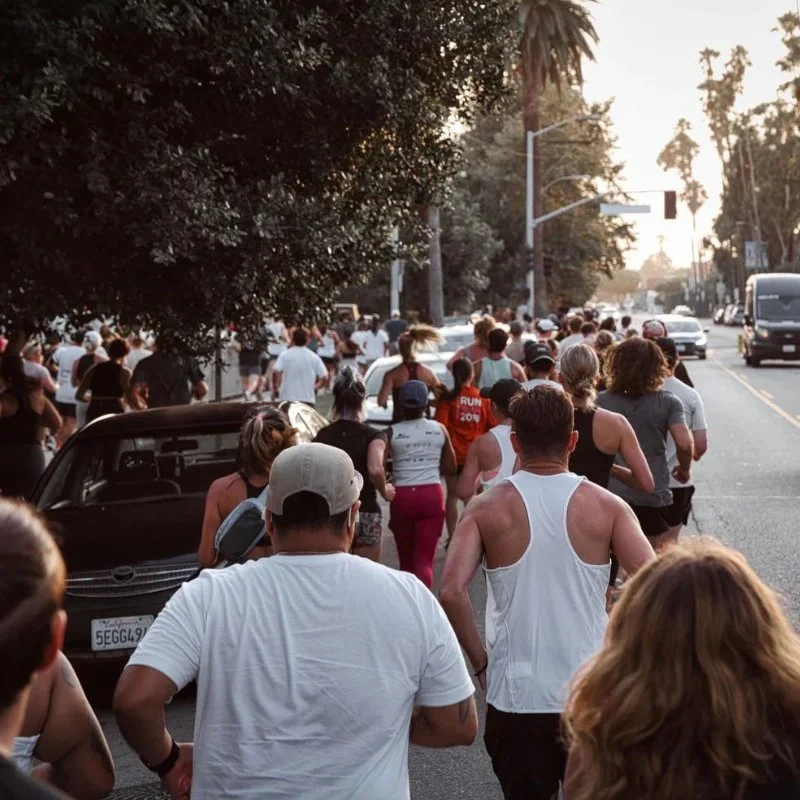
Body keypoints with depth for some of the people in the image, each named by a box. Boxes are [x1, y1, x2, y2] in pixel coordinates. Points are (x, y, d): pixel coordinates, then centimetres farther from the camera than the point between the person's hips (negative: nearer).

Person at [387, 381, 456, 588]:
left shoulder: (392, 433, -5)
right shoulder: (439, 429, 2)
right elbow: (450, 468, 9)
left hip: (402, 496, 0)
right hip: (432, 495, 0)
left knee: (406, 559, 17)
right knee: (424, 560, -2)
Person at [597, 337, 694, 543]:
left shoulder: (602, 401, -1)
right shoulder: (667, 402, -5)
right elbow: (684, 443, -14)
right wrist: (685, 470, 4)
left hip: (612, 495, 1)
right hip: (653, 496, -1)